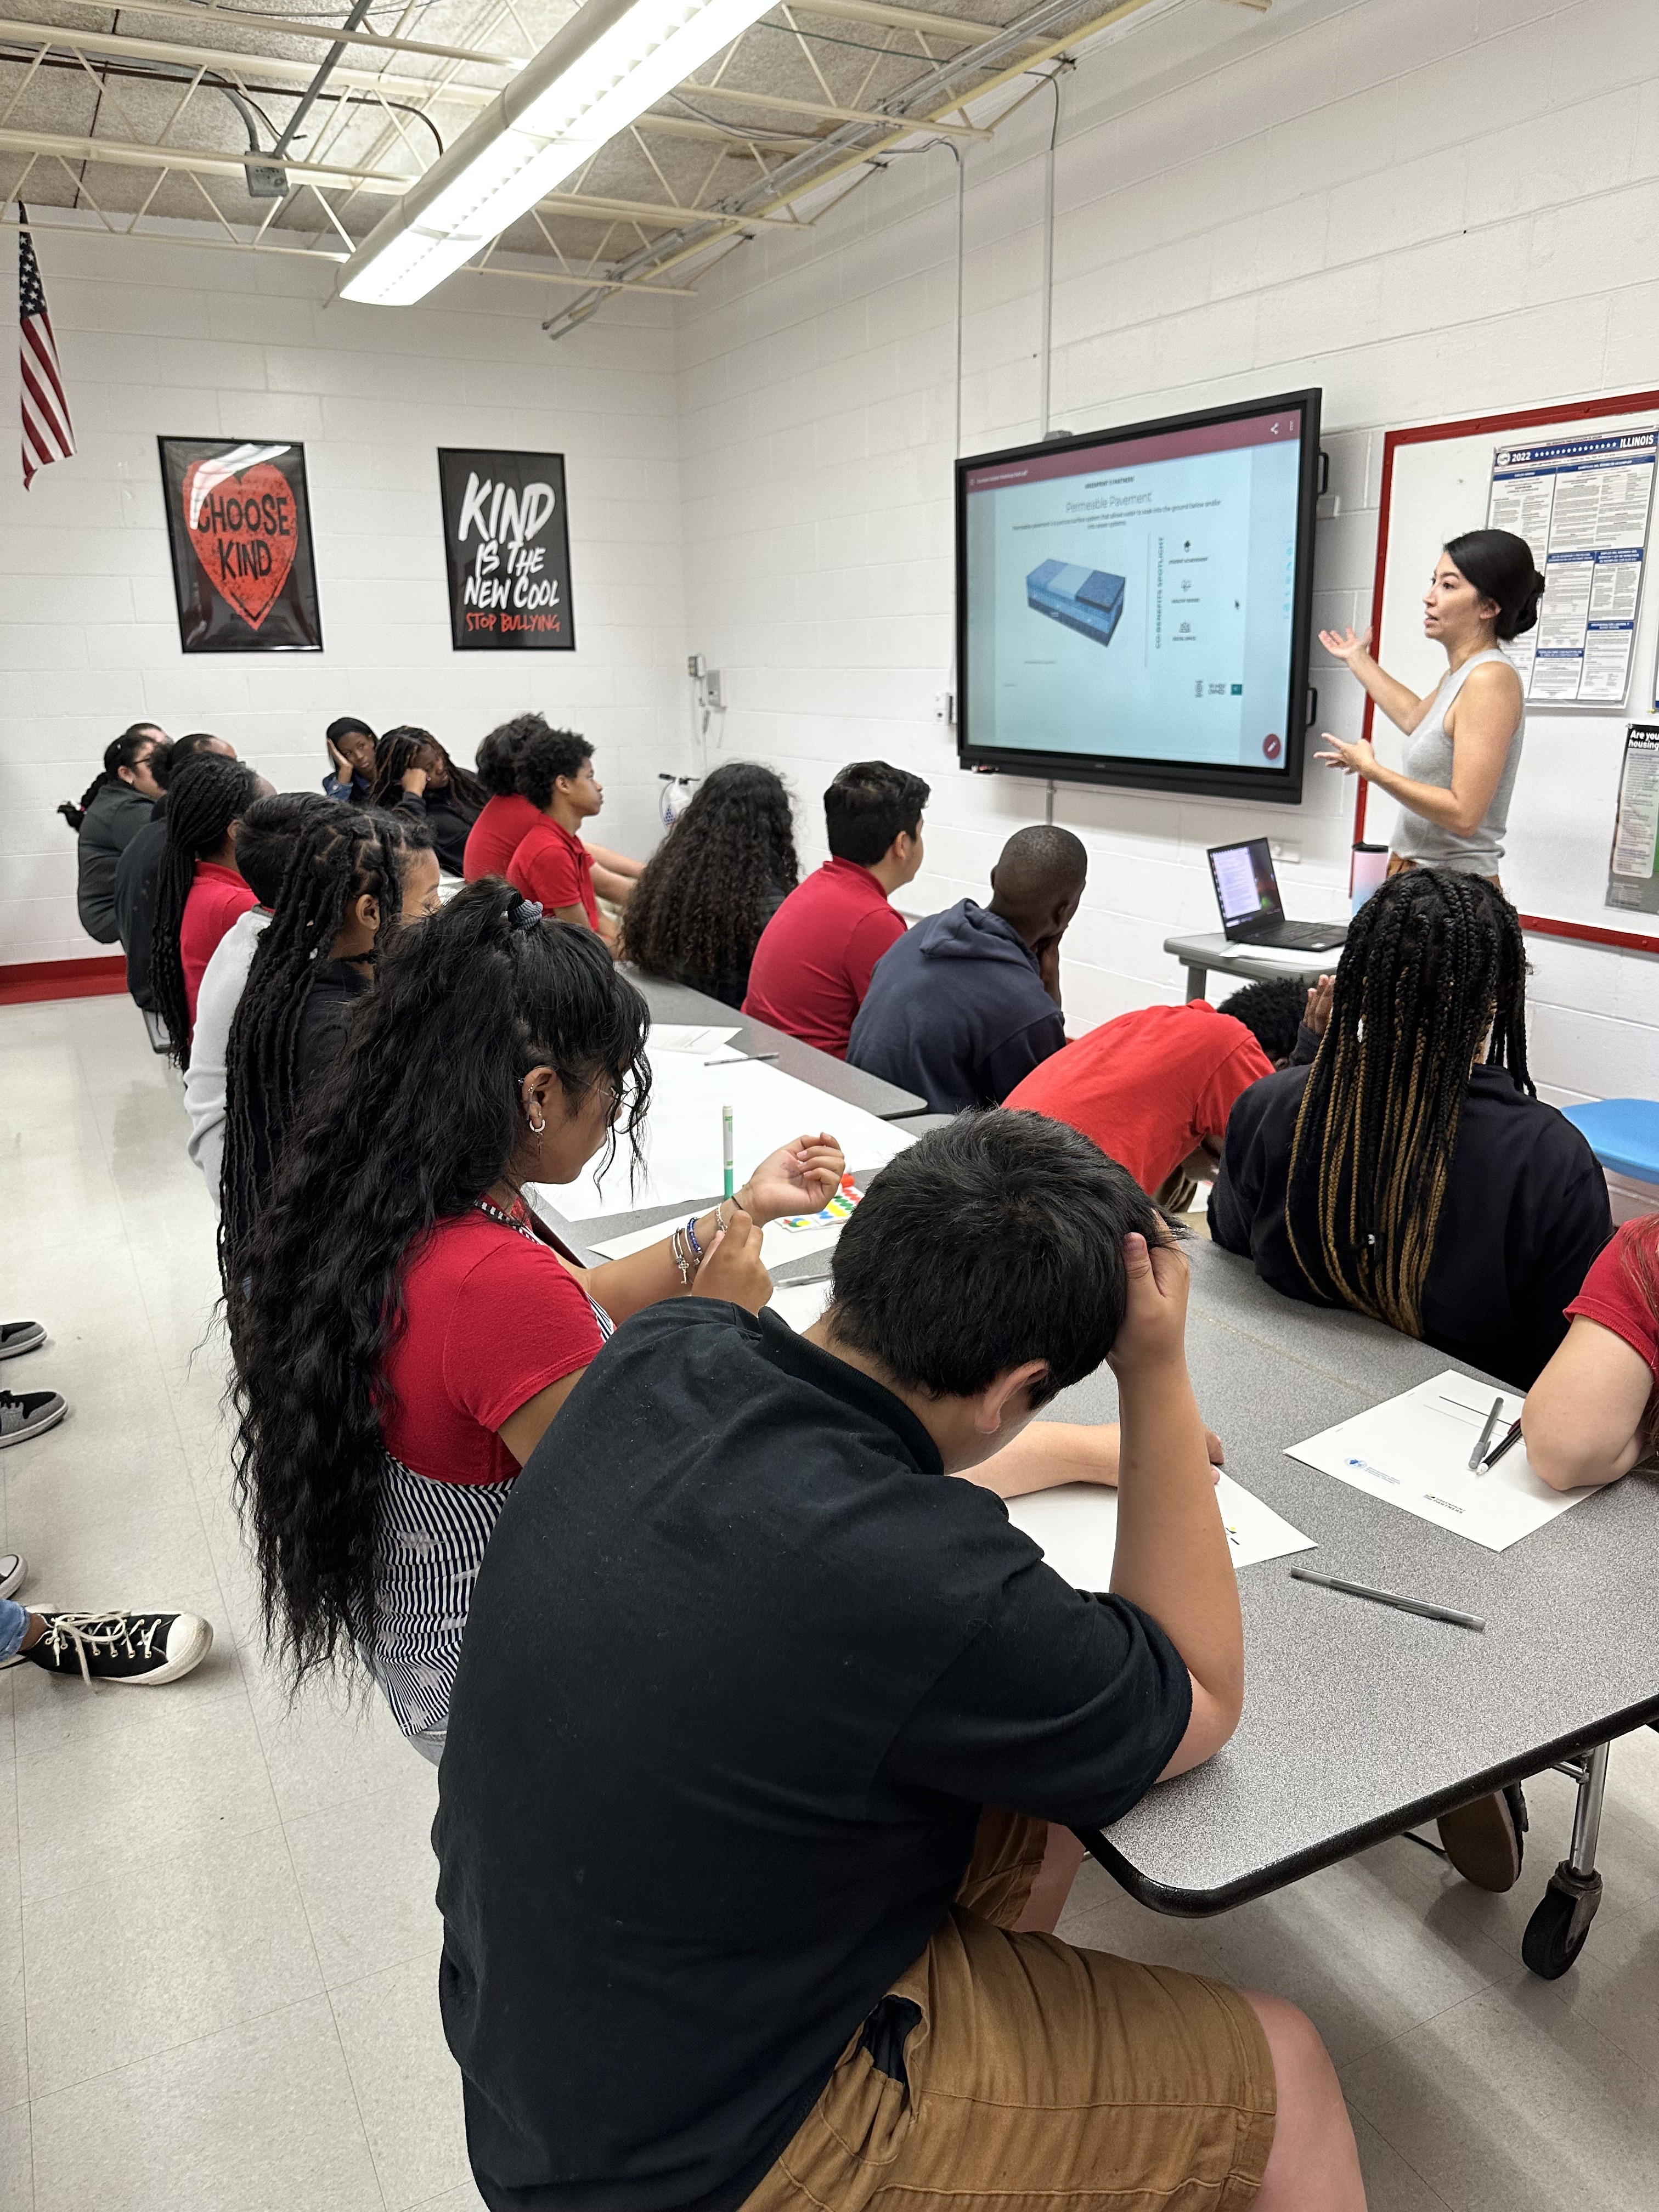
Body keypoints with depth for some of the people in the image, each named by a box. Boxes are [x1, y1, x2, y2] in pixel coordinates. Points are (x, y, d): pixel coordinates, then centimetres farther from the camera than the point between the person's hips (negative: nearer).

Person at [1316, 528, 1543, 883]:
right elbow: (1417, 719, 39)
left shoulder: (1490, 679, -16)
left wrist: (1371, 769, -18)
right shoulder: (1458, 674, 14)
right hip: (1417, 879, 9)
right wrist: (1358, 659, 48)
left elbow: (1464, 814, -23)